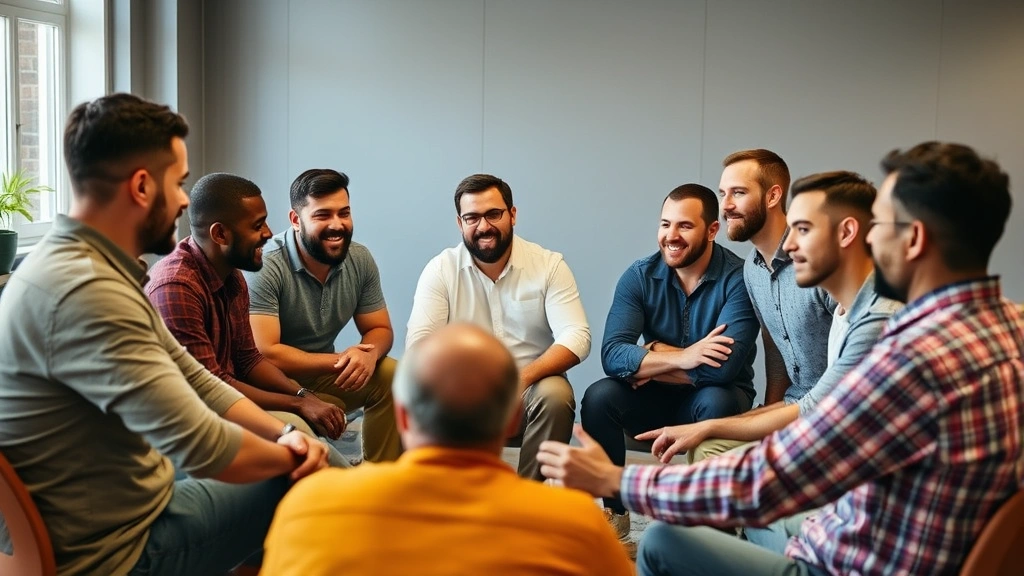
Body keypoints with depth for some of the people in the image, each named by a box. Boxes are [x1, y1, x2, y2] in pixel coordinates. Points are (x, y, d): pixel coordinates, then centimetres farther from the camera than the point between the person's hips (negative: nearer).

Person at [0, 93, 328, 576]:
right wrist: (289, 455, -11)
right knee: (314, 482, -5)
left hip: (132, 508, 9)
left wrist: (285, 432, -6)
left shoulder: (92, 268, 5)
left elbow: (196, 383, 7)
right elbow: (204, 448, -31)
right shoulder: (85, 293, -29)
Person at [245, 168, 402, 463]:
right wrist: (340, 360, -24)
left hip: (323, 373, 6)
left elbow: (380, 329, 4)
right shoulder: (264, 267, -22)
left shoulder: (360, 260, -4)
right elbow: (265, 353, -26)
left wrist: (369, 354, -21)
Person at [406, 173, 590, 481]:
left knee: (556, 395, -31)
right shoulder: (440, 269, -1)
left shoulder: (550, 265, -3)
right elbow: (419, 342, -10)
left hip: (531, 389, 0)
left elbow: (576, 336, -12)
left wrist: (522, 378, -30)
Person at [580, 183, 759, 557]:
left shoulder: (738, 278, -18)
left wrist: (652, 359, -17)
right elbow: (611, 354, -21)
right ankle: (615, 516, -9)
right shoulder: (639, 276, -8)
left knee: (717, 402, -35)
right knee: (599, 397, -24)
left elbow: (724, 367, -30)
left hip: (709, 398, -2)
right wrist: (680, 358, -34)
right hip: (657, 397, 3)